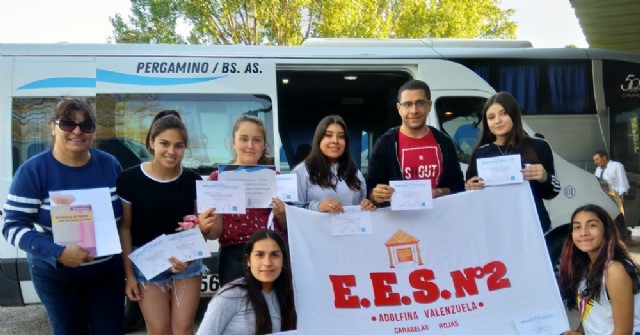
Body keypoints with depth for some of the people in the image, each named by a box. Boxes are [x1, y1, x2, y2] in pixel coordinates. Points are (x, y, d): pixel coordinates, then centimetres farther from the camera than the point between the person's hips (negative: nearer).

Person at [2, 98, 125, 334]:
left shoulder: (109, 164, -2)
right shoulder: (33, 171, -12)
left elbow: (127, 215, 9)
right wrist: (58, 253, -27)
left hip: (109, 271, 3)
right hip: (56, 275, -2)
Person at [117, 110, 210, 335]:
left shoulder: (193, 181, -7)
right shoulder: (130, 179, -11)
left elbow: (200, 227, 0)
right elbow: (125, 228, -4)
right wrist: (129, 274, -4)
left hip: (187, 260, 2)